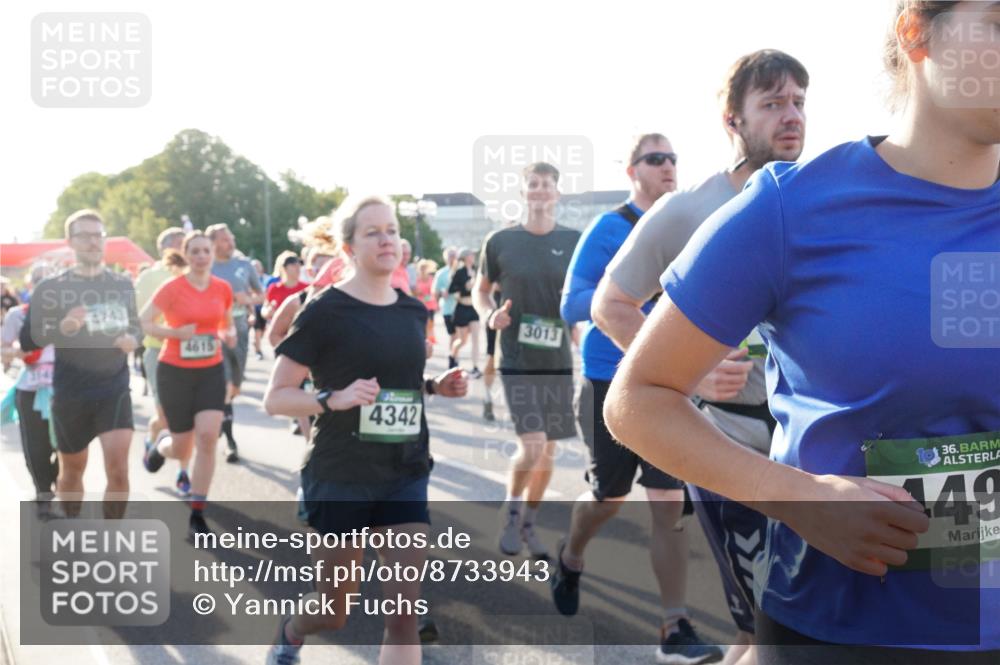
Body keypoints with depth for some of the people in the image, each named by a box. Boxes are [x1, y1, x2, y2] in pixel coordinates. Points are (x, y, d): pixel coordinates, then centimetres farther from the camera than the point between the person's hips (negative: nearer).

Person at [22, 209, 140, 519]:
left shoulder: (123, 284, 5)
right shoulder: (51, 288, -5)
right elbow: (27, 341, -6)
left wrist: (132, 340, -4)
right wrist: (62, 327, -24)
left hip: (115, 389, 1)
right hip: (71, 393, -1)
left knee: (118, 469, -13)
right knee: (72, 470, 15)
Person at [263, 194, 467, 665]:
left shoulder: (413, 311, 6)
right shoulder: (326, 311, -11)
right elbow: (275, 398, -10)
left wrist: (435, 387, 1)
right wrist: (334, 399, -26)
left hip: (405, 476, 4)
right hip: (339, 478, -4)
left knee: (406, 610, -5)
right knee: (334, 613, 11)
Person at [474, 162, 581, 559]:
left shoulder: (574, 241, 2)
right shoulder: (500, 241, -2)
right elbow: (481, 289, 10)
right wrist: (490, 315, -11)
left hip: (559, 361, 3)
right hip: (517, 362, -3)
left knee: (548, 452, 10)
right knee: (531, 447, -13)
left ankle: (528, 525, 30)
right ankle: (511, 511, 15)